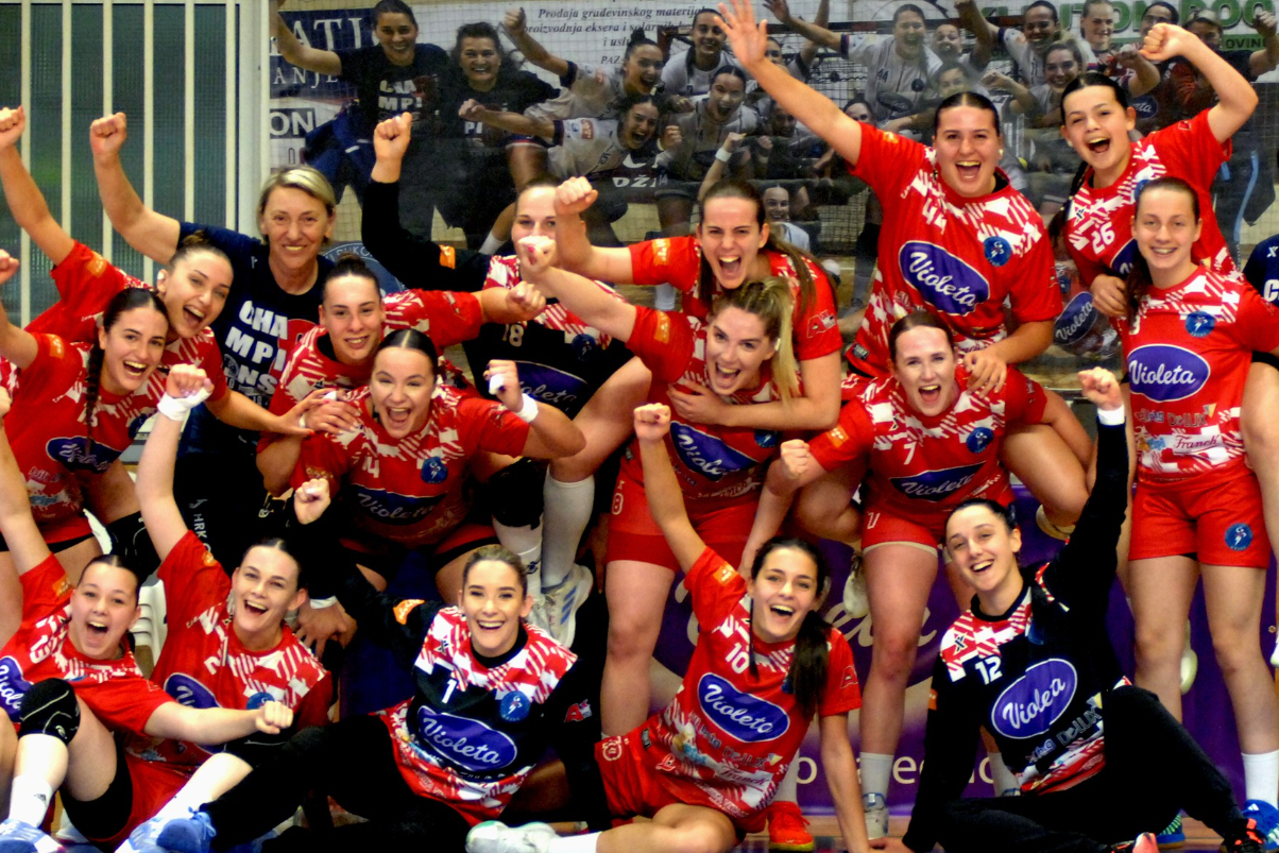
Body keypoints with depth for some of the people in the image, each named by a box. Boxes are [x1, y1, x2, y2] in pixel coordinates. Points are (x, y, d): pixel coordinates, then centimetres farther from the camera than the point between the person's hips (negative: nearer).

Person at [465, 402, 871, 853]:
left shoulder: (830, 654, -16)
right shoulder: (726, 600, -14)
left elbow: (835, 752, -8)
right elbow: (673, 521, -16)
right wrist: (652, 443, -31)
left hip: (721, 801, -2)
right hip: (650, 761, 2)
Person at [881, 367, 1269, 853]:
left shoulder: (1062, 589, -1)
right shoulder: (958, 652, 4)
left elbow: (1106, 510, -14)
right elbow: (947, 760, 8)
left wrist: (1111, 414, -26)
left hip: (1129, 787, -2)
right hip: (1058, 808, 2)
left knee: (1127, 701, -33)